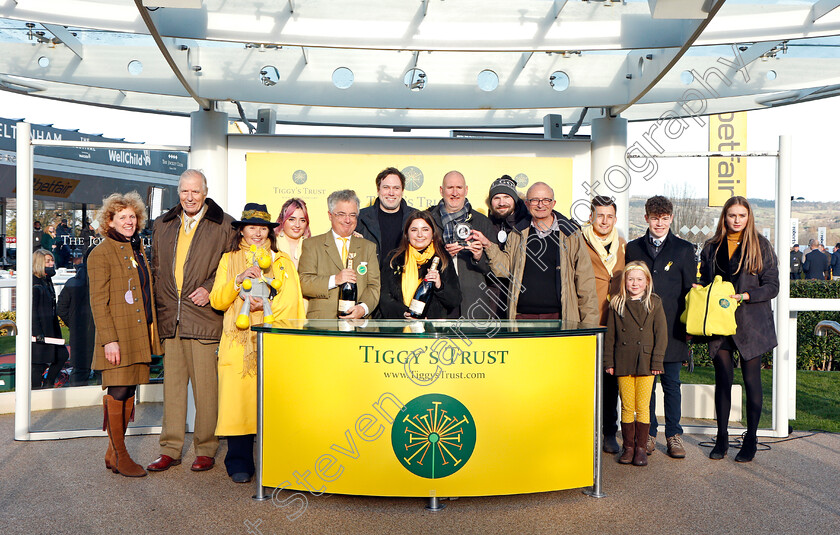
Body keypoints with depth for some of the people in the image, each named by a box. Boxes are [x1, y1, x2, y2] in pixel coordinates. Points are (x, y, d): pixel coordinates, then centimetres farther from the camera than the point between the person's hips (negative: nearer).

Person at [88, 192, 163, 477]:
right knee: (118, 392, -3)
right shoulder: (102, 253, -5)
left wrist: (153, 330, 15)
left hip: (139, 334, 7)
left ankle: (113, 454, 20)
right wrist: (109, 339, -17)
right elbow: (98, 301, -10)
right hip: (117, 337, -7)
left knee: (130, 392, 9)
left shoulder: (137, 250, 18)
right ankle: (119, 455, 9)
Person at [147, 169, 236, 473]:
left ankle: (206, 449, 14)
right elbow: (156, 266, 22)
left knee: (205, 386, 0)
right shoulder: (163, 225, 16)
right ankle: (170, 449, 20)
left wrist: (210, 289, -12)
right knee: (172, 383, 10)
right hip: (170, 317, 4)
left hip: (203, 317, -4)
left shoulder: (224, 225, 1)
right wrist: (160, 303, 11)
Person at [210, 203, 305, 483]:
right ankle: (239, 464, 6)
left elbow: (292, 302, 6)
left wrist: (267, 306, -11)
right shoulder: (229, 260, 17)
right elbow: (217, 301, 6)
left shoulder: (283, 261, 16)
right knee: (238, 397, -6)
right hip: (238, 342, 0)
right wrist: (238, 280, -9)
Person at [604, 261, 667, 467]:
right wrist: (608, 361, 3)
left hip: (645, 362, -1)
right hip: (623, 362, 1)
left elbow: (661, 334, 2)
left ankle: (641, 448, 12)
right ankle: (628, 447, 16)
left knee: (643, 407, 2)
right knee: (627, 407, 6)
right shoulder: (616, 304, 6)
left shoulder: (654, 303, 4)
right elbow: (609, 335, 8)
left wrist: (657, 361, -4)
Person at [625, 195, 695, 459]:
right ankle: (649, 434, 17)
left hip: (671, 329, -1)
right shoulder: (633, 248, 10)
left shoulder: (684, 249, 7)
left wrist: (686, 326, 0)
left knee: (671, 383, 4)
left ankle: (673, 435, 15)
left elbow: (690, 289, 7)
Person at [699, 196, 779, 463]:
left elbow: (772, 286, -2)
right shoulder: (711, 248, 10)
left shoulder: (761, 246, 1)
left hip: (751, 323, -2)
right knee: (722, 379, 6)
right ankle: (722, 438, 17)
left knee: (751, 380, 3)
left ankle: (751, 440, 15)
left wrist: (745, 296, -16)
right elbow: (704, 281, 17)